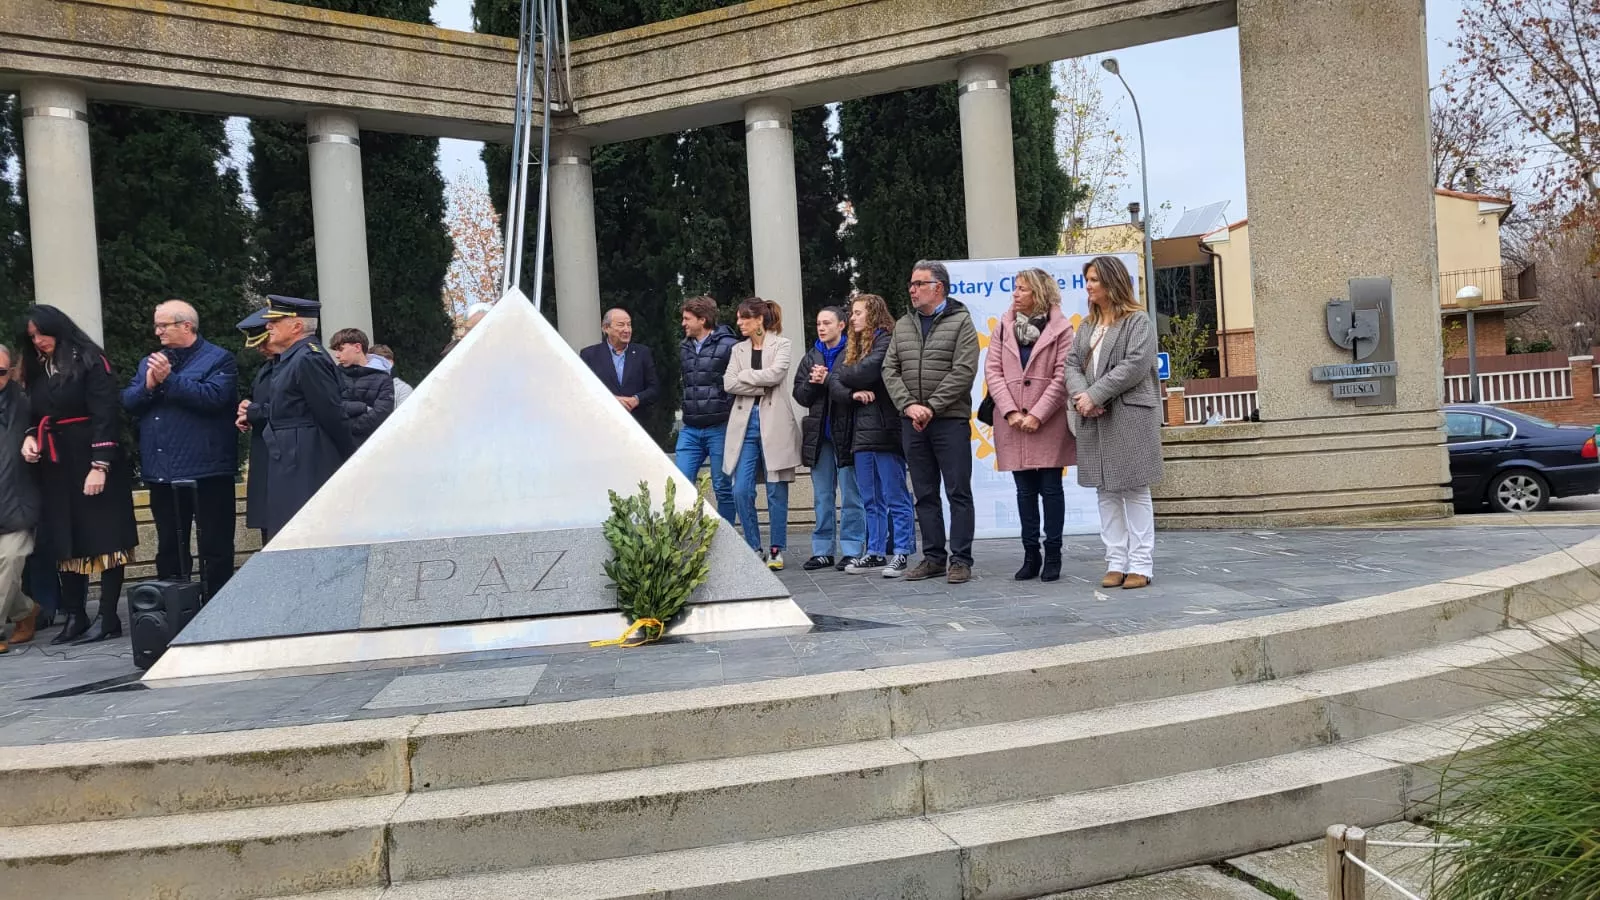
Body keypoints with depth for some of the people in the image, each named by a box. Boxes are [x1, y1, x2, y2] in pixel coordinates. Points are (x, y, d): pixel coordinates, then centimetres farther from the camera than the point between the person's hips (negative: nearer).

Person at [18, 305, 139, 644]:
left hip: (93, 462, -6)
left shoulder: (90, 361, -7)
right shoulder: (36, 370, 13)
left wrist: (100, 465, -20)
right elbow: (36, 416, 20)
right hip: (55, 467, 7)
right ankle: (74, 617, 15)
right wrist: (30, 436, -3)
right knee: (66, 542, 8)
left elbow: (105, 415, -13)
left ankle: (108, 617, 1)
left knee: (105, 538, -2)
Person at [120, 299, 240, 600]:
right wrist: (148, 385, -10)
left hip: (206, 471, -6)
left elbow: (213, 396, -20)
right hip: (162, 473, 7)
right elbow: (127, 402, 8)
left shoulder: (218, 359, -3)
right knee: (169, 550, 15)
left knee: (215, 548, 0)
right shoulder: (149, 362, 17)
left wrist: (170, 379, -18)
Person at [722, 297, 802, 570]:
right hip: (745, 421, 4)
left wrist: (744, 375, -4)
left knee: (776, 490, 1)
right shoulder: (738, 349, 15)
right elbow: (728, 383, 1)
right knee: (741, 491, -3)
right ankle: (754, 548, 10)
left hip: (774, 422, -4)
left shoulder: (782, 344, 4)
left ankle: (777, 550, 12)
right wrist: (762, 385, -8)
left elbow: (775, 374, -14)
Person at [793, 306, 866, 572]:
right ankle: (822, 550, 17)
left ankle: (851, 550, 6)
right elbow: (800, 395, 11)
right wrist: (812, 383, -7)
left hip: (845, 431, -6)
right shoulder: (811, 357, 14)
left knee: (851, 495, 0)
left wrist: (828, 380, -14)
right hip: (819, 433, 6)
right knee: (822, 496, 11)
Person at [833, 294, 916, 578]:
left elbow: (866, 371, -19)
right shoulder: (853, 347, 19)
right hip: (861, 432, 8)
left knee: (895, 496, -3)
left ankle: (902, 553, 1)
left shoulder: (886, 342, -6)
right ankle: (876, 553, 18)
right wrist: (852, 393, -10)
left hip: (886, 430, -8)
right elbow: (834, 381, 10)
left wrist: (843, 374, 2)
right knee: (871, 499, 12)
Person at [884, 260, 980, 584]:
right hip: (912, 422, 5)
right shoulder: (903, 325, 14)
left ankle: (960, 560, 3)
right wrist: (909, 405, -7)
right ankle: (933, 557, 18)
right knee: (925, 494, 10)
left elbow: (963, 371, -11)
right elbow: (890, 370, 8)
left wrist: (932, 407, -15)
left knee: (958, 492, -2)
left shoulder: (960, 321, -2)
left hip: (950, 420, -5)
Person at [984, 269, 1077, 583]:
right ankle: (1030, 556, 15)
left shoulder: (1060, 328, -2)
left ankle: (1052, 556, 10)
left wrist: (1037, 415, -13)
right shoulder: (1003, 327, 8)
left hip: (1049, 422, -3)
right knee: (1025, 490, 8)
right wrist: (1011, 412, -8)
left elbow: (1062, 376, -7)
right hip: (1012, 423, 3)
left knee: (1050, 488, 2)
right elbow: (992, 370, 3)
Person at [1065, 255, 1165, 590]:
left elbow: (1135, 365, -14)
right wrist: (1080, 395, -12)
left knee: (1135, 490, -2)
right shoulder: (1086, 327, 19)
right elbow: (1071, 364, 9)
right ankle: (1116, 562, 11)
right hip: (1094, 419, 6)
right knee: (1106, 492, 6)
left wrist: (1094, 395, -17)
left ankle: (1140, 565, 3)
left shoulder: (1139, 321, -1)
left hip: (1130, 416, -6)